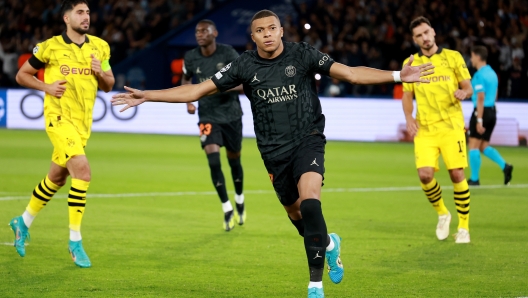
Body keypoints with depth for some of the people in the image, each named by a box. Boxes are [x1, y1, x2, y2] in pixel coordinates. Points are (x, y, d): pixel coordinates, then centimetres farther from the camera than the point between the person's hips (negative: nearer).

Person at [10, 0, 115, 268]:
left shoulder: (100, 47, 6)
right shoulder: (50, 47, -6)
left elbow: (108, 86, 14)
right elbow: (22, 75, 4)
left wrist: (101, 73, -9)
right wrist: (47, 87, -13)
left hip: (83, 121, 6)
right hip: (59, 117, -6)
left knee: (57, 178, 17)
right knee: (82, 169, -23)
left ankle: (23, 223, 40)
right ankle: (75, 241, -15)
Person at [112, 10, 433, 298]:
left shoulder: (302, 54, -8)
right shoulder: (245, 65, -4)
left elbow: (350, 73, -12)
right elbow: (197, 90, -1)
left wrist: (397, 75, -22)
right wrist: (147, 96, -7)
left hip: (307, 140, -3)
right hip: (274, 151, 3)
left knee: (309, 201, -24)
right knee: (295, 213, 12)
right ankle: (329, 244, 46)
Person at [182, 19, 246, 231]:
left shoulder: (228, 54, -11)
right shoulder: (191, 58, -3)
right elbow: (186, 80, 17)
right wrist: (188, 101, 2)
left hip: (231, 114, -1)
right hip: (208, 116, 1)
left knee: (234, 160, 12)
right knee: (213, 159, -17)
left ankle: (239, 201, 38)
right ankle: (227, 210, -9)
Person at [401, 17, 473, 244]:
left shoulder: (453, 57, 4)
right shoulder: (410, 63, 9)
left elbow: (468, 87, 6)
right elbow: (407, 95, 14)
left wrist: (463, 93, -18)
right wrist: (409, 118, -3)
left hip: (451, 125, -1)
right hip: (424, 128, 1)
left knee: (457, 174, -8)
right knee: (425, 174, -13)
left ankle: (464, 226, 8)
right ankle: (442, 214, 14)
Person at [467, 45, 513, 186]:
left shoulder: (479, 75, -14)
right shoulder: (492, 73, 14)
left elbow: (481, 98, -18)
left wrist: (479, 120, -19)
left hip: (482, 112, -9)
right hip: (492, 111, 9)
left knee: (474, 146, -1)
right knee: (484, 146, 14)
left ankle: (475, 179, 2)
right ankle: (504, 166, -3)